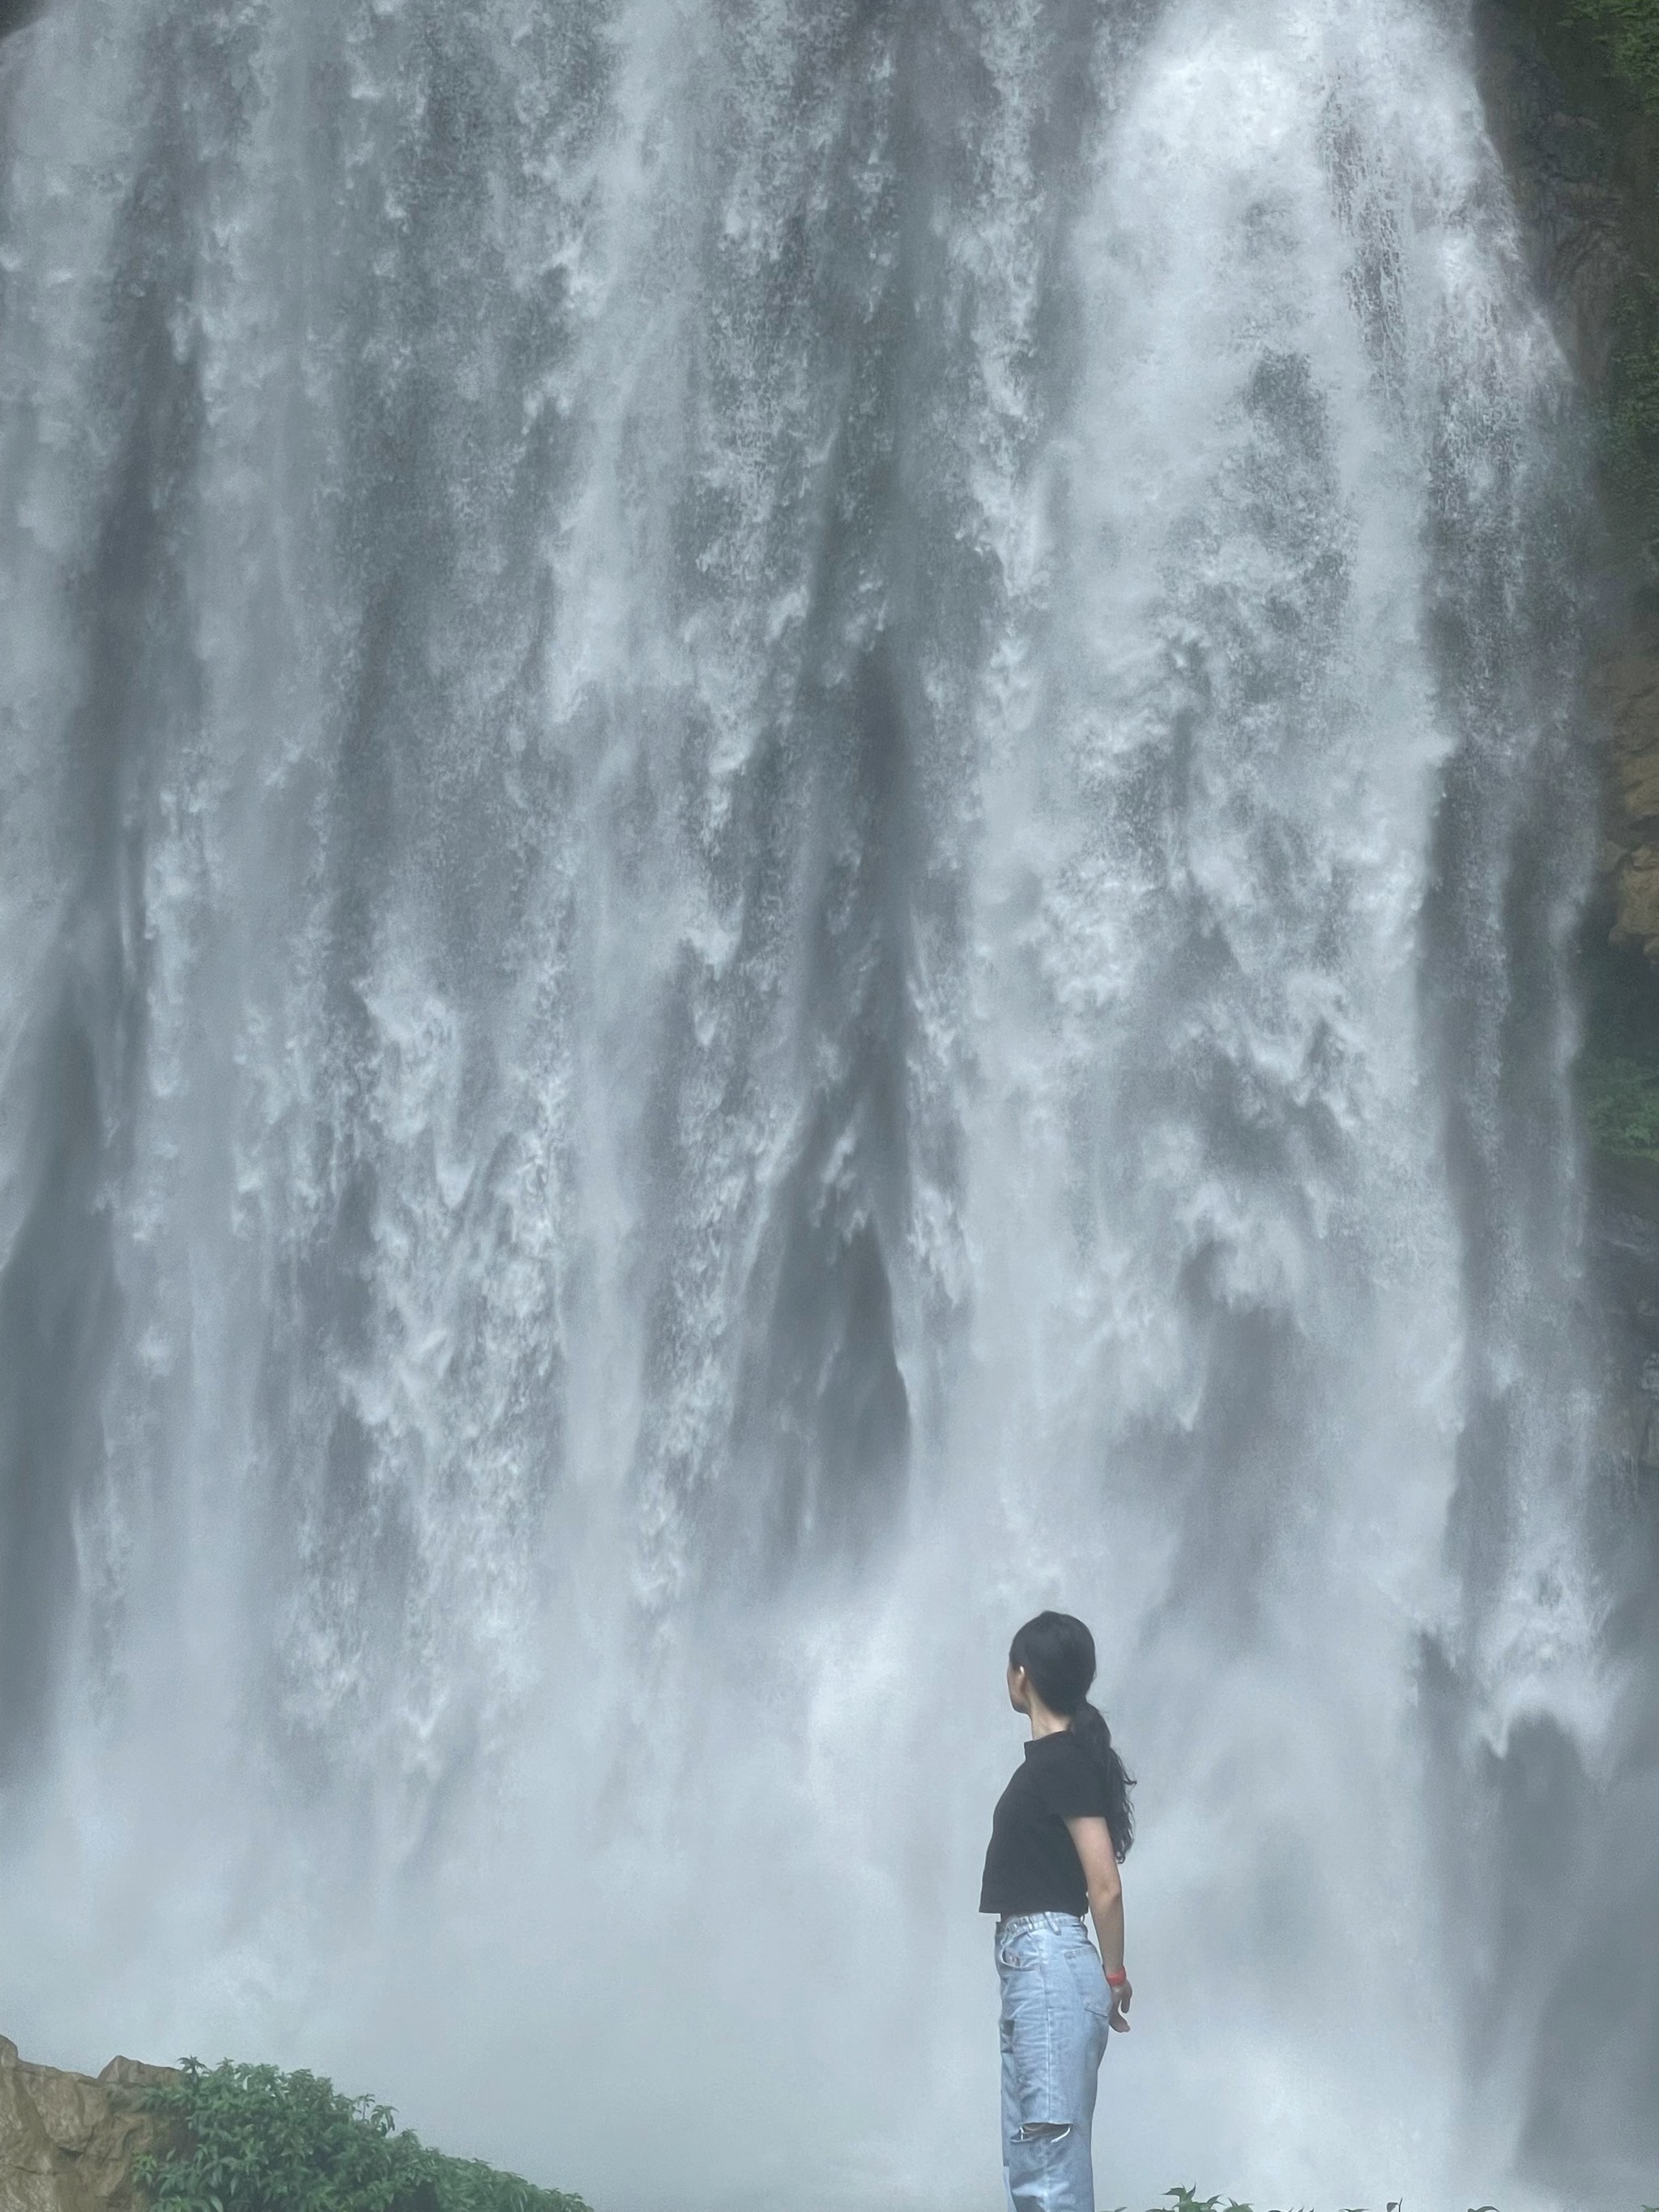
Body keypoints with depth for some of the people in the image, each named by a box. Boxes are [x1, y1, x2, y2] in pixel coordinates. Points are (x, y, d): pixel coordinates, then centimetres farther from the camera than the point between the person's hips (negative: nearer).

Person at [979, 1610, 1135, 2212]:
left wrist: (1113, 1976, -3)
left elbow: (1106, 1887, -15)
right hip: (1032, 1967, 10)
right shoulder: (1054, 1757, 15)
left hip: (1049, 1967, -10)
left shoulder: (1062, 1761, -14)